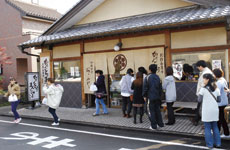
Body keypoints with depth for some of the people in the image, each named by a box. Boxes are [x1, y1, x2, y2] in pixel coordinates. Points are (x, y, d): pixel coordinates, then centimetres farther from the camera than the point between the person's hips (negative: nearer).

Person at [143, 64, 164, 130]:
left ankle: (153, 126, 4)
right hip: (157, 97, 5)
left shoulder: (148, 77, -9)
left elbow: (145, 87, -8)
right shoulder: (158, 77, 5)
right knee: (157, 110, 15)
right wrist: (160, 95, 18)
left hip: (151, 97, -5)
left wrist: (144, 96, 1)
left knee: (152, 111, 1)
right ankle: (160, 123, 22)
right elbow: (160, 88, 9)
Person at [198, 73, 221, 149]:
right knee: (215, 127, 17)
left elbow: (199, 100, -6)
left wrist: (199, 94, 10)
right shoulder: (216, 89, 3)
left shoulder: (203, 89, -11)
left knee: (207, 128, 5)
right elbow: (219, 100, 8)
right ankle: (217, 143, 21)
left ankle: (210, 144, 9)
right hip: (215, 110, 5)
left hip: (207, 111, -5)